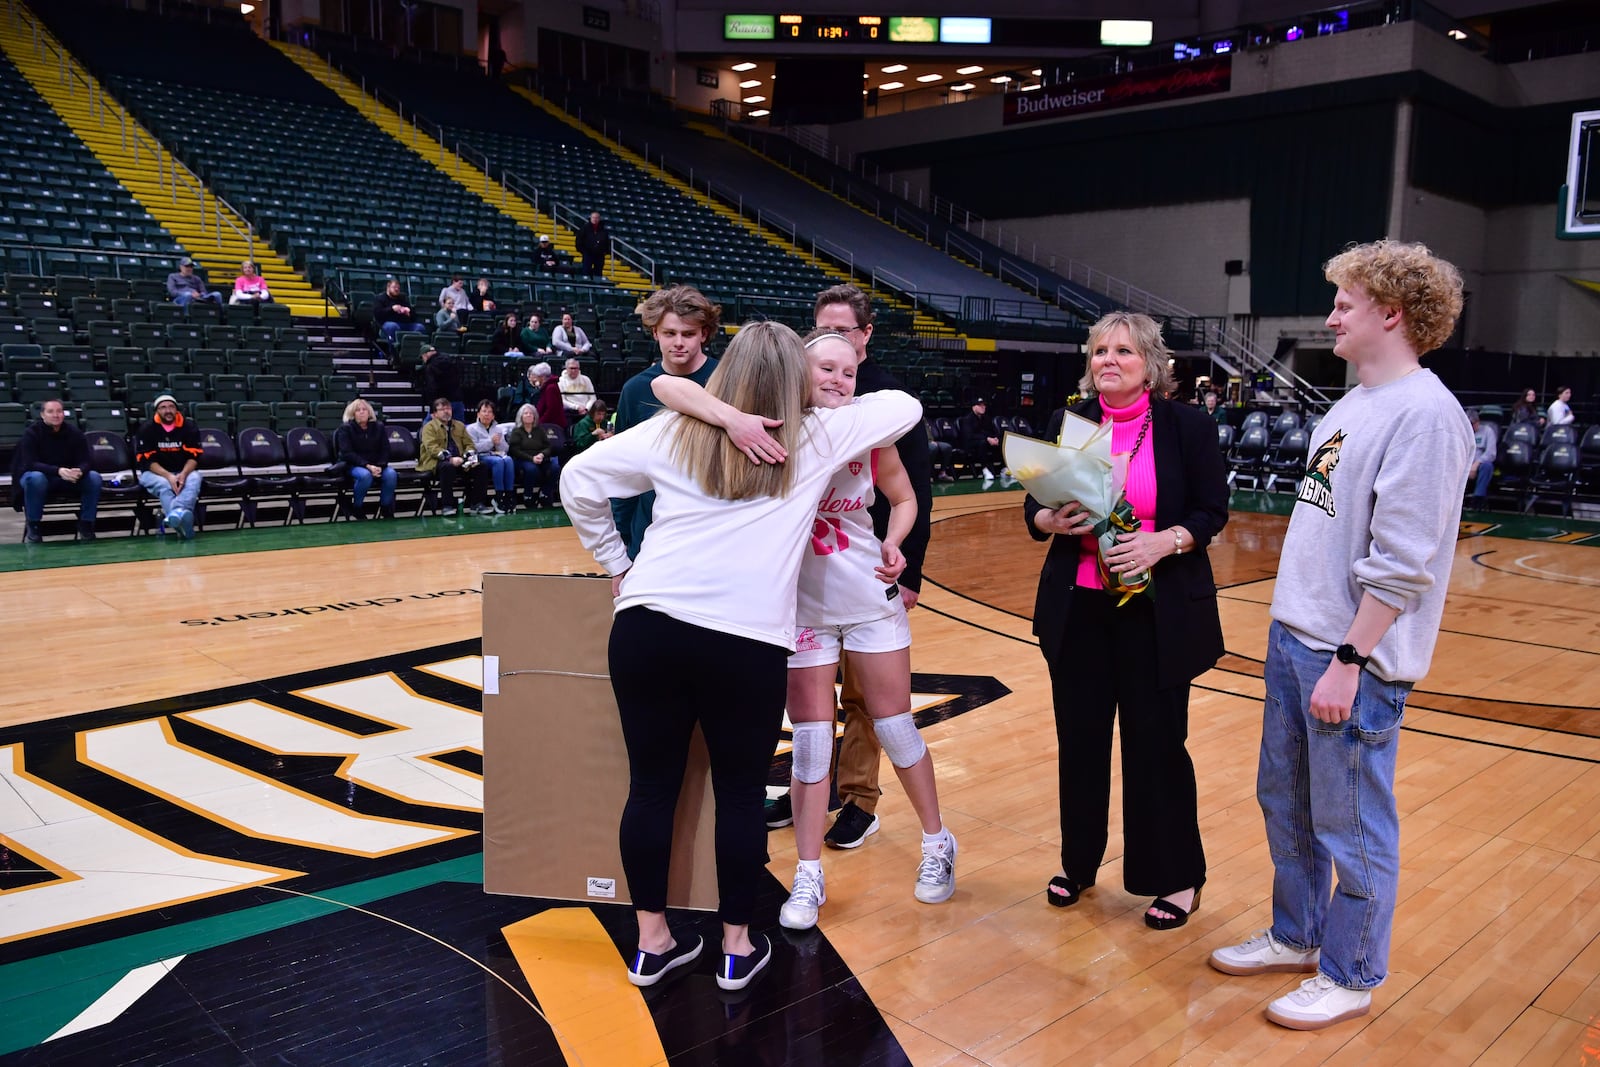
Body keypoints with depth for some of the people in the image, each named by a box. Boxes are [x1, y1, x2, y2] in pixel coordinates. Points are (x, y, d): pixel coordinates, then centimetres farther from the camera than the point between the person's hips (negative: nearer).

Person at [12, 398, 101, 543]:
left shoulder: (75, 433, -6)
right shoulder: (31, 433, -13)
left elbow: (84, 462, -9)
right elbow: (30, 464, -22)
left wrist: (79, 471, -36)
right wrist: (58, 471, -41)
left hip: (68, 480, 3)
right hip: (39, 475, -3)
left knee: (94, 477, -24)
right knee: (36, 478, -38)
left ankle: (86, 525, -14)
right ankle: (32, 527, -21)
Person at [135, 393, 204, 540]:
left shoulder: (188, 428, 1)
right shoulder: (147, 429, -3)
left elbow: (194, 456, -4)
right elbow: (148, 461, -9)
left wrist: (183, 474, -25)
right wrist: (168, 476, -26)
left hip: (184, 472, 1)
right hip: (154, 473, -1)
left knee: (194, 479, -33)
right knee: (164, 485, -35)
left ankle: (175, 513, -59)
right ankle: (181, 521, -58)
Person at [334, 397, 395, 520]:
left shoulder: (379, 427, 7)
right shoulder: (345, 428, -2)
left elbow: (385, 450, 5)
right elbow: (347, 453, -11)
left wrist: (380, 466, -15)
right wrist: (367, 466, -24)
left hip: (376, 465, 3)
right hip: (354, 465, -3)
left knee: (391, 474, -29)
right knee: (365, 475, -38)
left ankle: (386, 508, -9)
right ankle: (356, 508, -15)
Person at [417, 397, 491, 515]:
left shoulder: (459, 426, 24)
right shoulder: (429, 427, 5)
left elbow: (468, 443, 17)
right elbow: (432, 448, -10)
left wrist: (470, 456, -7)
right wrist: (450, 458, -25)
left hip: (459, 461, 5)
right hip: (437, 462, -5)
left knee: (481, 467, -18)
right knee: (448, 467, -39)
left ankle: (477, 504, -16)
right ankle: (447, 505, -34)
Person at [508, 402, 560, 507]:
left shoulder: (540, 430, 19)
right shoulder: (516, 431, 9)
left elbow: (548, 447, 12)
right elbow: (515, 451, -3)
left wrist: (542, 455, -12)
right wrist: (531, 458, -18)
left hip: (540, 459, 3)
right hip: (523, 460, -3)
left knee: (555, 466, -28)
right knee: (531, 468, -39)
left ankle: (544, 495, -17)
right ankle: (528, 498, -23)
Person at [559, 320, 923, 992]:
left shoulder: (675, 432, 11)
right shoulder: (818, 438, 7)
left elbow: (579, 478, 14)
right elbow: (906, 406, 21)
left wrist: (614, 563, 23)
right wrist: (836, 408, 36)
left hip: (649, 624, 3)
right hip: (747, 641, -2)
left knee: (652, 785, 12)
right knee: (740, 794, 12)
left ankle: (651, 942, 25)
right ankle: (737, 947, 24)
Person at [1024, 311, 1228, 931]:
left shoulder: (1187, 426, -3)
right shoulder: (1067, 423, 5)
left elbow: (1212, 511, -4)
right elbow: (1034, 508, 7)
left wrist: (1162, 541, -21)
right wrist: (1054, 520, -15)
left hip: (1158, 611, -3)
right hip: (1079, 607, 3)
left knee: (1157, 741, 4)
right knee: (1079, 737, 10)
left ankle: (1177, 879, 21)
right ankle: (1079, 863, 28)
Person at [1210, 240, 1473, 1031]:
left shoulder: (1426, 415, -16)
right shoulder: (1355, 403, 12)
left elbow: (1401, 563, -20)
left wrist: (1347, 662, -19)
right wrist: (1296, 638, 16)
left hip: (1352, 659, -9)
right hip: (1292, 638, 9)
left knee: (1351, 826, 5)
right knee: (1284, 800, 19)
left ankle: (1348, 977, 22)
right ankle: (1295, 937, 37)